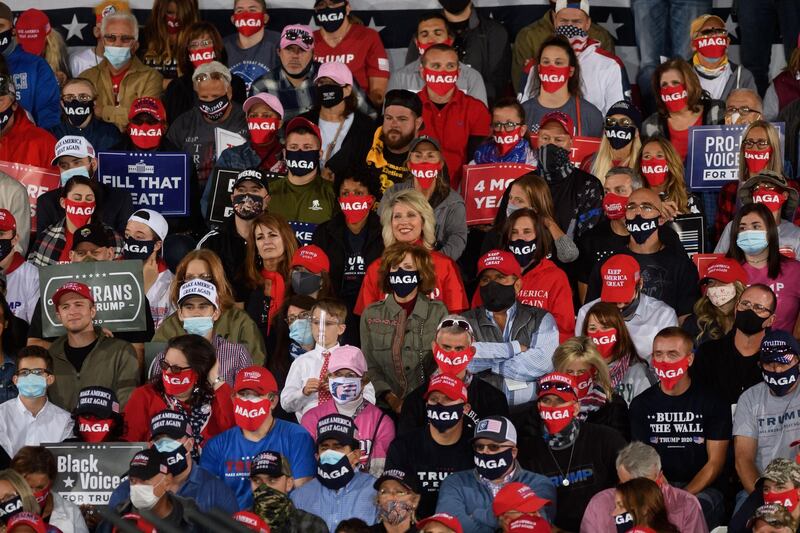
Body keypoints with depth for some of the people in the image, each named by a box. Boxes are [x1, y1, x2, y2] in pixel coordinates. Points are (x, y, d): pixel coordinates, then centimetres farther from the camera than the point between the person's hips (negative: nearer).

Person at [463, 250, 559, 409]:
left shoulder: (541, 319, 14)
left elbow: (543, 362, -4)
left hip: (530, 408, -1)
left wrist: (488, 361, 0)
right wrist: (513, 348, -3)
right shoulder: (467, 322, 16)